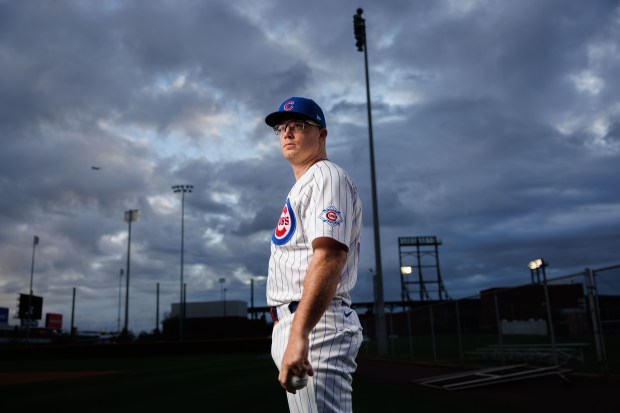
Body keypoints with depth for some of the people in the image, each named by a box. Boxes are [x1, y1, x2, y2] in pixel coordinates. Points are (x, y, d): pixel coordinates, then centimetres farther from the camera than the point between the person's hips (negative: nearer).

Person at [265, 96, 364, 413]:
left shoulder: (327, 177, -7)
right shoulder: (300, 187, 25)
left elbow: (329, 254, -24)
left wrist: (299, 334, -34)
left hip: (314, 325, -10)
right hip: (293, 325, 10)